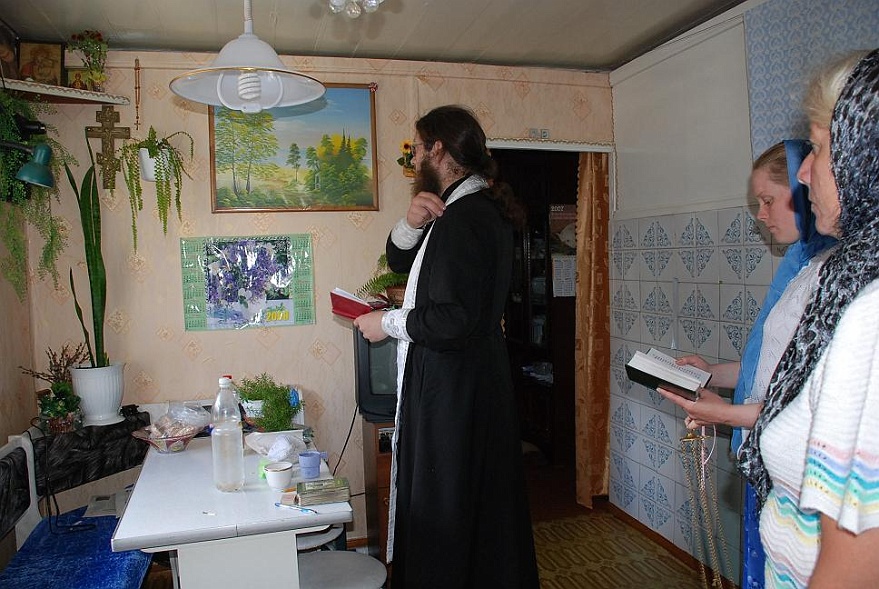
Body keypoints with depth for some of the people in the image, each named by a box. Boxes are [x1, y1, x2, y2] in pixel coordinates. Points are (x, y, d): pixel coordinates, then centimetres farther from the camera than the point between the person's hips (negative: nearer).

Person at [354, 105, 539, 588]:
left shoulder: (462, 218, -20)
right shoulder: (479, 206, 11)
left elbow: (453, 320, -27)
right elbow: (400, 260, 16)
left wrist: (388, 323, -13)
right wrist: (411, 223, -4)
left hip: (452, 387, -10)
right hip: (476, 378, 10)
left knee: (444, 513, 6)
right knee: (483, 505, 23)